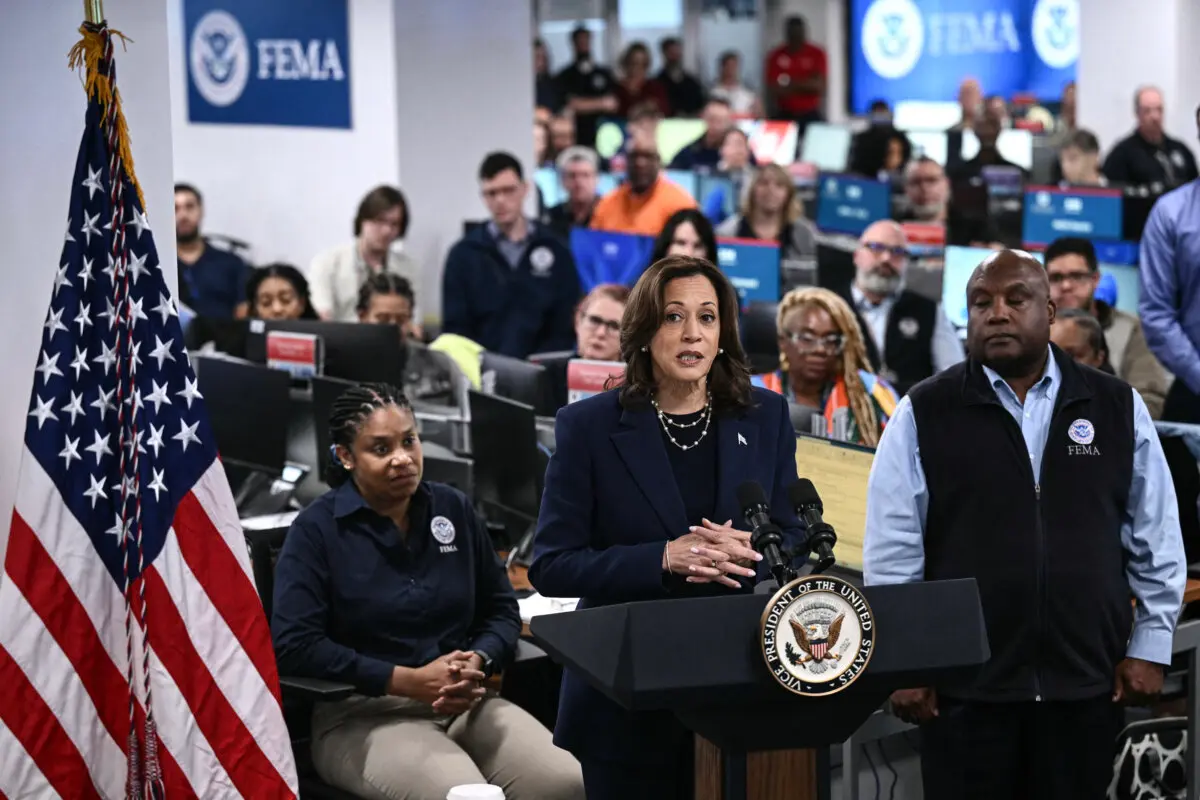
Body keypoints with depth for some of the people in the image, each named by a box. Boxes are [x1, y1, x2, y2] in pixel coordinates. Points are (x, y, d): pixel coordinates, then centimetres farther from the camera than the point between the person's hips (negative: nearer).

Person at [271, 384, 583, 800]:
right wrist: (411, 681, -16)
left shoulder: (454, 508, 12)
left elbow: (502, 608, 17)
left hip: (463, 704, 5)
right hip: (362, 715, -5)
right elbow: (293, 644, -12)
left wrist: (477, 664, -8)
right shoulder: (316, 530, -3)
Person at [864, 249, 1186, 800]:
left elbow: (1156, 538, 8)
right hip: (962, 684, -1)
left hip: (1086, 681, 2)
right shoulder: (923, 415, 0)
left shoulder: (1118, 409, 5)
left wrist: (1150, 647, 5)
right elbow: (893, 547, -1)